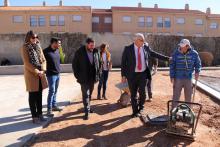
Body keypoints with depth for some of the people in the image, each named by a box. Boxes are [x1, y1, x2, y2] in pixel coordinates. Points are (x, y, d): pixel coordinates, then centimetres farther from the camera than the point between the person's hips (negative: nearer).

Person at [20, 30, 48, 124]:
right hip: (31, 75, -5)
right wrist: (37, 72, -17)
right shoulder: (24, 48, -5)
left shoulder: (38, 47, 11)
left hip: (40, 75, 5)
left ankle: (40, 114, 22)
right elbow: (27, 63, -12)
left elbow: (43, 60, 8)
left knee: (39, 95, 11)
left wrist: (43, 70, -8)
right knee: (33, 96, 3)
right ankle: (34, 116, 12)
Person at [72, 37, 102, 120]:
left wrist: (98, 74, 4)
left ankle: (87, 108, 32)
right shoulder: (79, 52, -8)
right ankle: (87, 112, 5)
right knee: (86, 95, -3)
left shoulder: (96, 52, 1)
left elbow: (99, 63, 11)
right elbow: (74, 64, -3)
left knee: (89, 94, 16)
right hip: (84, 78, -4)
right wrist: (77, 76, -6)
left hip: (93, 78, 4)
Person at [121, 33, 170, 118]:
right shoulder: (128, 49, -5)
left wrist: (167, 58, 13)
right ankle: (135, 111, 25)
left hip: (143, 74, 2)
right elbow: (123, 62, -3)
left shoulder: (146, 48, 4)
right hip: (132, 75, -1)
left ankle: (141, 107, 27)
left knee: (142, 92, -5)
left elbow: (155, 54, 15)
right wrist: (123, 75, -7)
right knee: (133, 94, 7)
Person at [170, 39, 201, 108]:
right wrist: (172, 76, -7)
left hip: (188, 78, 2)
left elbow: (198, 64, 9)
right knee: (176, 96, 5)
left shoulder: (194, 54, -4)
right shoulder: (176, 53, -8)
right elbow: (172, 65, -4)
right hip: (178, 78, -2)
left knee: (188, 96, 13)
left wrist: (197, 72, -8)